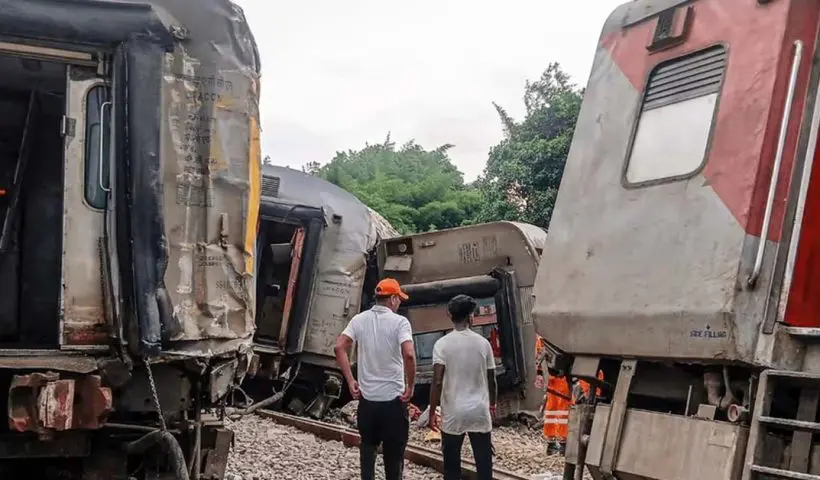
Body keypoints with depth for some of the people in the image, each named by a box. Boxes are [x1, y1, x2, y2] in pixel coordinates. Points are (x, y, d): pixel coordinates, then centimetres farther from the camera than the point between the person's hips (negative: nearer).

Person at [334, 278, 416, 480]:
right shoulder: (400, 322, -10)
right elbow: (409, 354, -25)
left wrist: (350, 381, -1)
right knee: (394, 452, 8)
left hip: (367, 397, 4)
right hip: (393, 399, -4)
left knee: (368, 446, 19)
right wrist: (410, 385, -12)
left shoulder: (359, 319, 2)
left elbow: (340, 347, -6)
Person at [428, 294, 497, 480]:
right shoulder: (483, 343, 2)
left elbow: (437, 382, -12)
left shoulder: (442, 344, -5)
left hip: (453, 413, -1)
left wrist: (432, 412, -3)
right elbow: (492, 380, 8)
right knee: (484, 464, 5)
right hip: (480, 411, 1)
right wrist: (492, 405, 24)